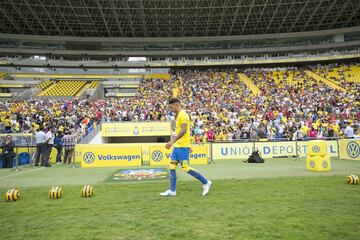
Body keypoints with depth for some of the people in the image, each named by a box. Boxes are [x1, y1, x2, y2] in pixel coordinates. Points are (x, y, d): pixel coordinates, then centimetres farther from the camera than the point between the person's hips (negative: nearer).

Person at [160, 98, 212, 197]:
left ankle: (206, 182, 8)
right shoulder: (179, 115, 17)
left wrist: (172, 141, -32)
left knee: (185, 168, -6)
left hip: (182, 146, -10)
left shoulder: (183, 115, -14)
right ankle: (172, 190, 14)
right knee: (172, 166, 8)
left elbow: (183, 130, -26)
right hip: (177, 146, 10)